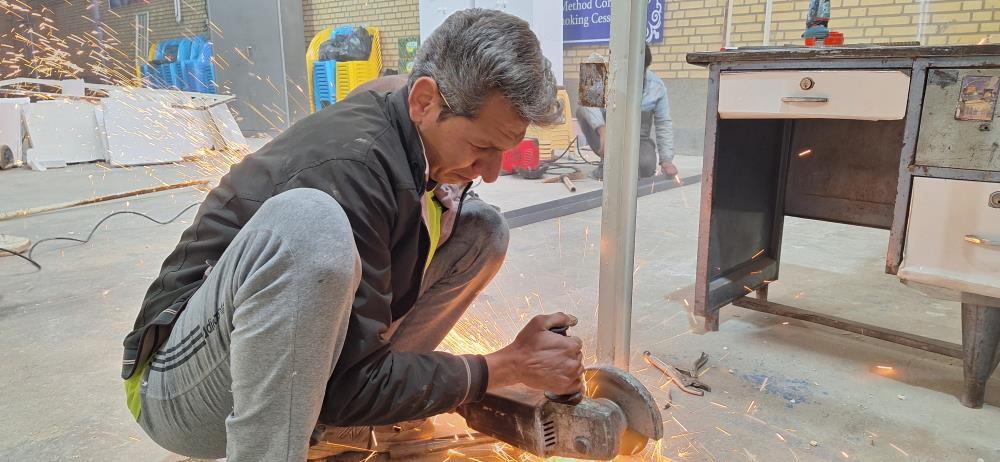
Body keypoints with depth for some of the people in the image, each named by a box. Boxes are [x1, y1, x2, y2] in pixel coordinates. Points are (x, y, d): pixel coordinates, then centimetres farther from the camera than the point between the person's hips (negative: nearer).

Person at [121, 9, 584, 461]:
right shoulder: (350, 166, -29)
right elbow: (351, 387, -25)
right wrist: (509, 366, -17)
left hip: (294, 357, 8)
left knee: (482, 229, -2)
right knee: (306, 220, -38)